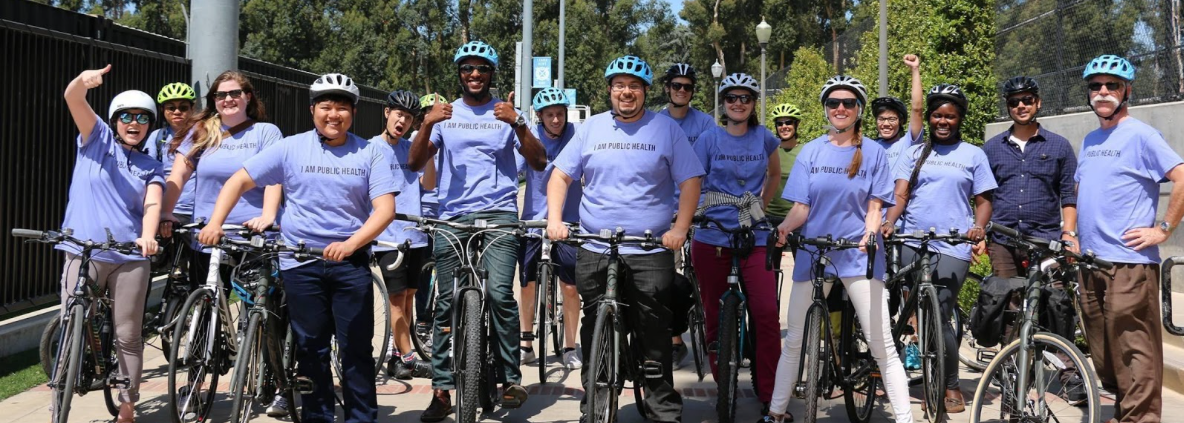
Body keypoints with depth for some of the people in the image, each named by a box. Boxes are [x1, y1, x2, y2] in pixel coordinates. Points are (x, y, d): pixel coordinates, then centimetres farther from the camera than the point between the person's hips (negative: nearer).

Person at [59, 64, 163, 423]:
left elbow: (152, 204, -3)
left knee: (128, 337, 5)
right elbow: (72, 99, -7)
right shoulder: (97, 139, 9)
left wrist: (148, 236, -24)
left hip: (129, 258, 2)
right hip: (83, 253, -2)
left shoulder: (151, 168, 14)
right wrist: (84, 80, -30)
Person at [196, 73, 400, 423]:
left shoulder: (369, 154, 1)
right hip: (301, 262, 1)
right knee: (311, 349, 7)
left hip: (350, 261, -1)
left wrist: (350, 244, -22)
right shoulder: (291, 148, 2)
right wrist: (214, 224, -10)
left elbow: (385, 209, -7)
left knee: (356, 349, 1)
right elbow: (239, 181, 4)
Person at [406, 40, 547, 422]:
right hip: (452, 218, 2)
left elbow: (539, 163, -2)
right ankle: (442, 390, 7)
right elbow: (415, 163, 3)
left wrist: (518, 123, -17)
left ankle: (511, 379, -8)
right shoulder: (445, 114, 13)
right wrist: (427, 124, -14)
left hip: (498, 215, -2)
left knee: (499, 292, -20)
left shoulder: (506, 113, 8)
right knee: (446, 303, 1)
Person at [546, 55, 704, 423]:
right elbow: (561, 175, 11)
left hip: (650, 253, -2)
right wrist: (554, 219, -2)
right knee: (595, 336, 8)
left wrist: (679, 229, -10)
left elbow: (690, 181, 1)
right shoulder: (591, 128, 9)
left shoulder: (667, 129, 3)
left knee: (654, 336, -2)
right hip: (594, 253, 2)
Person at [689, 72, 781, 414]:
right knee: (715, 316, 5)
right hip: (712, 237, 0)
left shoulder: (763, 138, 7)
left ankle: (769, 395, -1)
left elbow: (775, 175, 25)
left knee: (766, 314, -11)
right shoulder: (709, 139, 2)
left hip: (754, 238, 1)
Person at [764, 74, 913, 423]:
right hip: (812, 252, 2)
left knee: (882, 345, -6)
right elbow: (801, 207, 1)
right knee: (795, 340, 9)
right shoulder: (811, 152, 6)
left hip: (859, 255, -2)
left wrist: (870, 235, -19)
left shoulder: (873, 153, 2)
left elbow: (874, 207, 1)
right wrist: (784, 227, -20)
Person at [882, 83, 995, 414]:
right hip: (911, 242, 2)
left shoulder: (973, 155, 12)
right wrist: (889, 222, -14)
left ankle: (951, 387, 6)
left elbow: (983, 201, 10)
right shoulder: (913, 153, 14)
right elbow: (900, 195, 5)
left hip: (952, 248, -2)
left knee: (939, 318, -8)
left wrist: (979, 227, -10)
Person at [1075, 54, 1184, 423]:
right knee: (1102, 351, 13)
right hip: (1091, 261, 8)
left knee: (1133, 349, -7)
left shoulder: (1139, 135, -7)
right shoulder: (1089, 140, 17)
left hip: (1128, 262, -8)